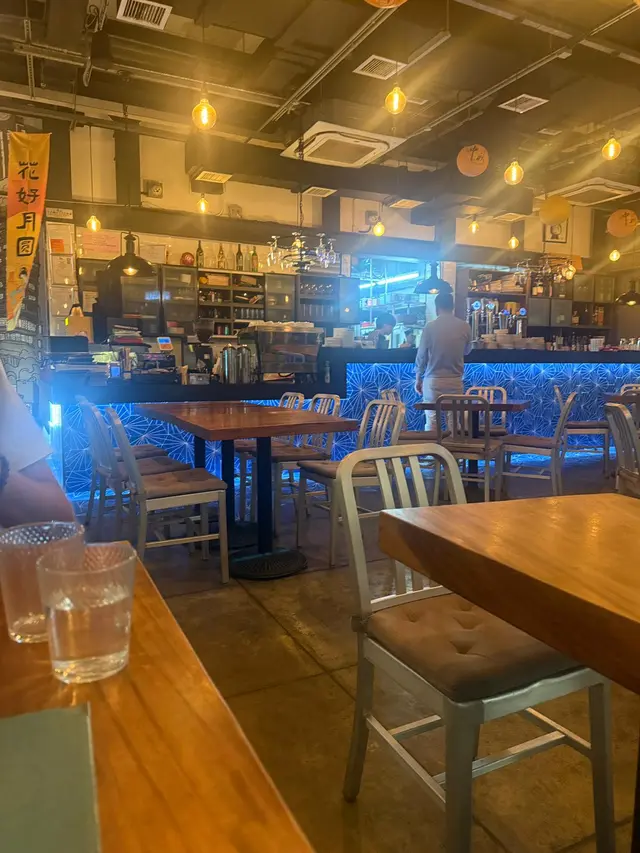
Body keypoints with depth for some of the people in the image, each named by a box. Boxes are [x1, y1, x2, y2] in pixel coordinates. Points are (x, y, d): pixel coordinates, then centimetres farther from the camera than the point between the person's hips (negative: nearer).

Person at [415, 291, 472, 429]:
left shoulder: (430, 327, -7)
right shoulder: (465, 327, -1)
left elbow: (421, 355, -2)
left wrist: (418, 379, 9)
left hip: (433, 380, -2)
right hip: (455, 381, 2)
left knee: (432, 421, 3)